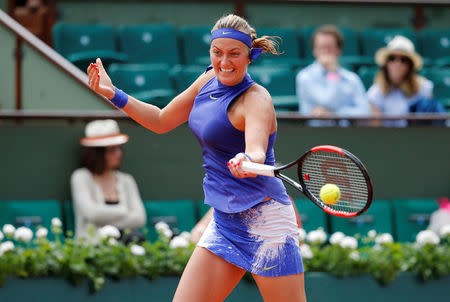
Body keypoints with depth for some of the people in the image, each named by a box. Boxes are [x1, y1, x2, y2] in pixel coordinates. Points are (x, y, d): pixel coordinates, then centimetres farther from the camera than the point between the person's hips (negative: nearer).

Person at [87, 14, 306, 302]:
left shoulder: (256, 100, -16)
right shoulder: (211, 79, 8)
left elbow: (257, 150, -36)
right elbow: (162, 121, 20)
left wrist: (247, 162, -59)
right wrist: (114, 94, 11)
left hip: (265, 221, -7)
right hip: (224, 222, 8)